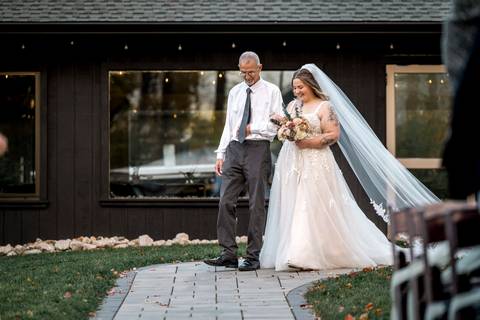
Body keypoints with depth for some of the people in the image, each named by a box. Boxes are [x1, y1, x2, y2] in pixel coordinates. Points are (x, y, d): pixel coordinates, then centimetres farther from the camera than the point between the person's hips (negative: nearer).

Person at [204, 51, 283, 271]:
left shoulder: (271, 91, 3)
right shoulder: (235, 92, 17)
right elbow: (228, 126, 16)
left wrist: (253, 128, -7)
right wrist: (221, 154, 10)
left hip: (258, 149, -4)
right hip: (234, 149, 5)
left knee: (256, 204, -2)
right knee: (226, 202, -4)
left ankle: (253, 257, 3)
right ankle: (228, 254, -1)